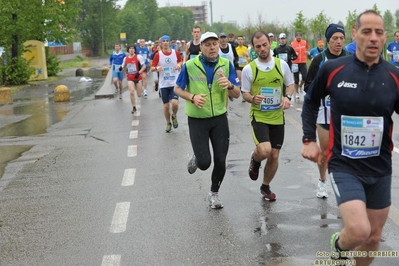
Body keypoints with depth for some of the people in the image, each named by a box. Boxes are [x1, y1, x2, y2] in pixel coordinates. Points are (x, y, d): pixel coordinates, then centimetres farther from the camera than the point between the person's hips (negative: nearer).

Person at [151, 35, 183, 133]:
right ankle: (168, 123, 28)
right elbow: (152, 68, -1)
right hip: (164, 84, 0)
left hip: (175, 83, 0)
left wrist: (179, 65, -6)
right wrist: (156, 68, -24)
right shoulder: (158, 55, -4)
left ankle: (174, 116, 16)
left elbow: (180, 61, 17)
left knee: (175, 103, -17)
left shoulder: (176, 53, -1)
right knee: (166, 105, 6)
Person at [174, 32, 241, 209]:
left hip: (219, 119, 2)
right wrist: (192, 97, -18)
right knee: (204, 163, -7)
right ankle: (195, 160, 31)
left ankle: (214, 194, 28)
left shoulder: (226, 65, -4)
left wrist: (229, 85, -26)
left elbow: (237, 94, -3)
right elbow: (177, 89, 1)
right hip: (197, 120, -2)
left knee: (220, 161, 3)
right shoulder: (190, 66, -10)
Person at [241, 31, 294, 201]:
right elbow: (244, 93, 1)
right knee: (265, 151, -23)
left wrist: (287, 96, -9)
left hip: (277, 117, 3)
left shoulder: (281, 64, -1)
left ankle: (265, 187, 31)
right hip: (259, 116, -3)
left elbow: (290, 84, 12)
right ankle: (255, 160, 15)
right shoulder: (249, 69, -7)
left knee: (274, 156, 8)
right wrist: (253, 98, -22)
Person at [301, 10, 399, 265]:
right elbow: (311, 101, 9)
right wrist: (309, 140, 2)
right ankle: (339, 245, 16)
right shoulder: (332, 69, -9)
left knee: (374, 237, 14)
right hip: (344, 166, -3)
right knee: (359, 230, -20)